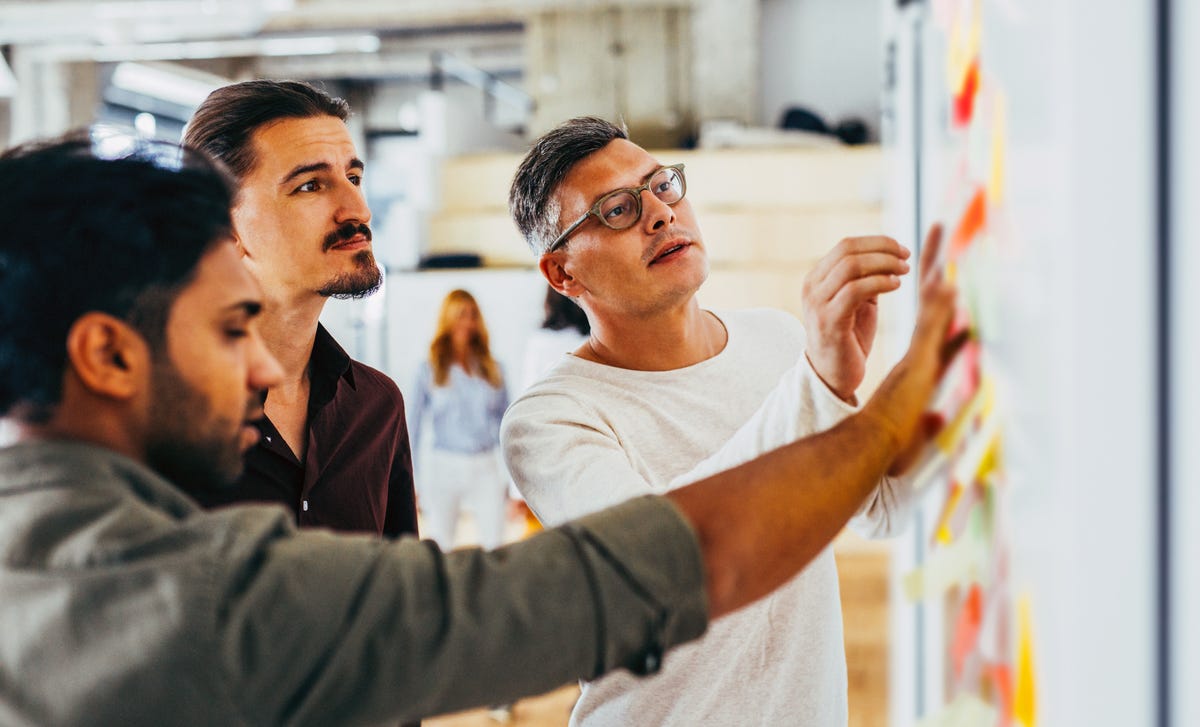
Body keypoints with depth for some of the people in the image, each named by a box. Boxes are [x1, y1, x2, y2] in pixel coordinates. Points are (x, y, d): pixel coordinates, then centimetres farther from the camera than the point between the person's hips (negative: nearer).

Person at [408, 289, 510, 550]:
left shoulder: (492, 369, 9)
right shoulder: (429, 370, 3)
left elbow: (506, 422, 12)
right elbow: (413, 424, 5)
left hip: (486, 468, 1)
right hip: (445, 466, -1)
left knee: (494, 543, -7)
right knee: (439, 546, 2)